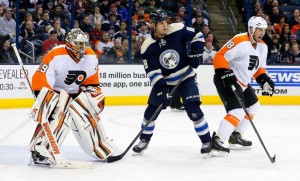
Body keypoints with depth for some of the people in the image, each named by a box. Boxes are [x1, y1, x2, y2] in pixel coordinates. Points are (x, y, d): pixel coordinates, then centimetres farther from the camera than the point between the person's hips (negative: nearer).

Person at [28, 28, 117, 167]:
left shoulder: (91, 57, -5)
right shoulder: (56, 56, -25)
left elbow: (91, 81, 12)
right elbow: (40, 79, -26)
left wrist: (96, 95, 4)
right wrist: (42, 101, -32)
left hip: (75, 94, 6)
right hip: (55, 93, -6)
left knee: (89, 115, -3)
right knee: (60, 114, -30)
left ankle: (101, 149, 18)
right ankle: (39, 149, -32)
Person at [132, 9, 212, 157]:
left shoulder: (178, 30, -16)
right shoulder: (147, 46, -15)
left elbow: (197, 35, -1)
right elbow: (152, 71, -18)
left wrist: (195, 52, -13)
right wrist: (161, 88, -29)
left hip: (186, 78, -2)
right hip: (163, 81, 2)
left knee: (193, 110, -15)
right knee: (151, 110, 4)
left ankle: (207, 142, -2)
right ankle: (144, 140, 25)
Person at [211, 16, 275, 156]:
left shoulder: (262, 47, 7)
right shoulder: (240, 42, -23)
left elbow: (259, 68, 19)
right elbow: (219, 57, -25)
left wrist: (264, 80, 2)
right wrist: (226, 74, -32)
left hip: (242, 82, 10)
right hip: (227, 81, -10)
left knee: (253, 106, 22)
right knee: (237, 112, -22)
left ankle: (235, 138, 29)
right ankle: (216, 142, -24)